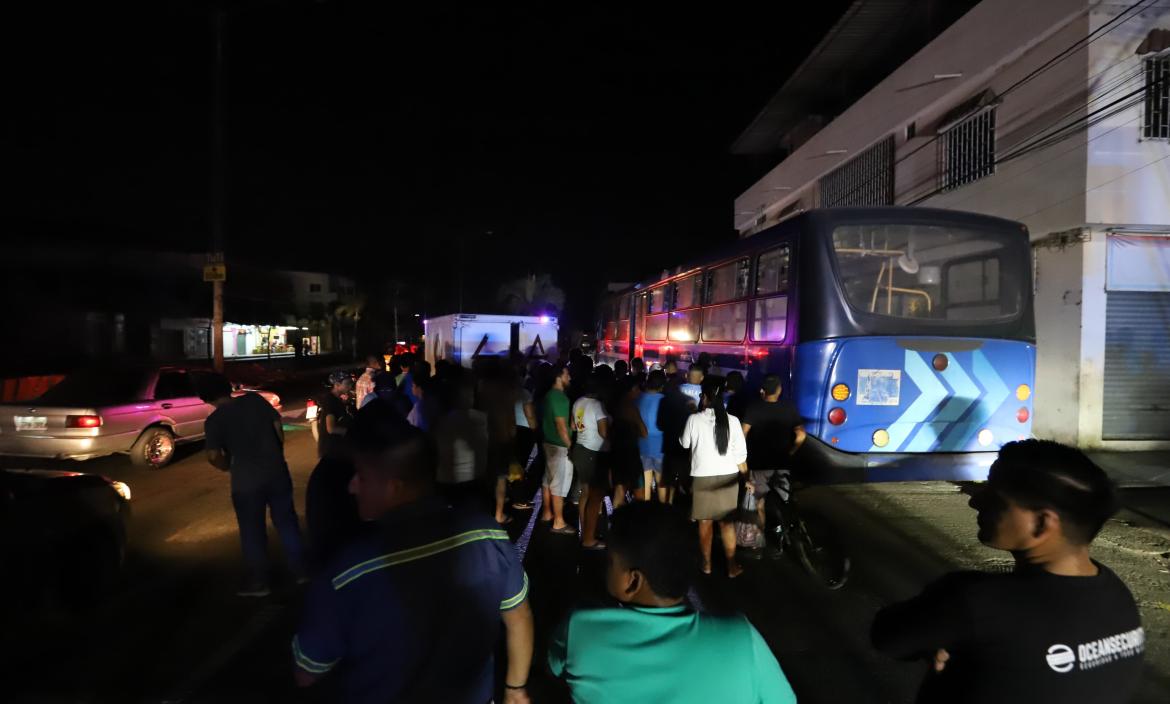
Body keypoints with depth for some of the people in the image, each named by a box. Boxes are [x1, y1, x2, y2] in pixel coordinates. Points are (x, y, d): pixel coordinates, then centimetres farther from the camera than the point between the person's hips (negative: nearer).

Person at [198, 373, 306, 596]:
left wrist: (229, 467, 5)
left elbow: (214, 456, -16)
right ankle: (300, 569, 27)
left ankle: (258, 581, 23)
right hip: (277, 471, 3)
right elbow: (278, 426, 3)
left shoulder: (214, 421, -10)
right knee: (286, 521, 17)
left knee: (252, 531, 12)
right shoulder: (255, 400, -2)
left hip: (246, 481, -3)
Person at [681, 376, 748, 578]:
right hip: (728, 477, 1)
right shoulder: (732, 421, -9)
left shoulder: (694, 419, -12)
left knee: (705, 521, 12)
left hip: (702, 477, -1)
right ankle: (732, 566, 18)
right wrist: (744, 475, 9)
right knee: (727, 523, 11)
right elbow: (740, 453, -4)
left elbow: (684, 444, 5)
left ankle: (706, 563, 23)